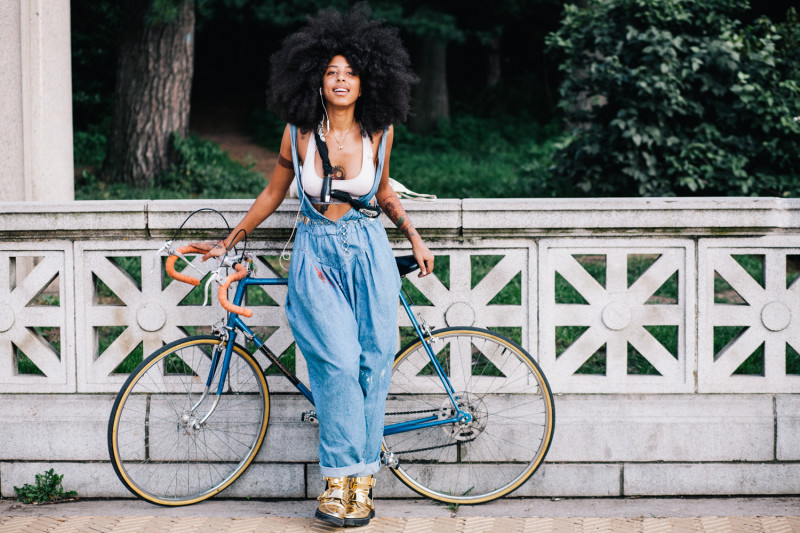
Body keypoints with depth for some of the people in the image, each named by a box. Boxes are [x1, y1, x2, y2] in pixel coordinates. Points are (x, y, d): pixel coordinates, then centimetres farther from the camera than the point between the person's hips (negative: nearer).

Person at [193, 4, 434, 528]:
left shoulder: (379, 131, -1)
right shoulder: (299, 132, -4)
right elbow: (273, 194, 10)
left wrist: (414, 237, 11)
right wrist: (227, 243, 15)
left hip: (369, 252, 1)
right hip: (317, 253, -1)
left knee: (372, 362, -3)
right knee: (338, 362, -15)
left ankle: (361, 481, 6)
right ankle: (340, 478, -8)